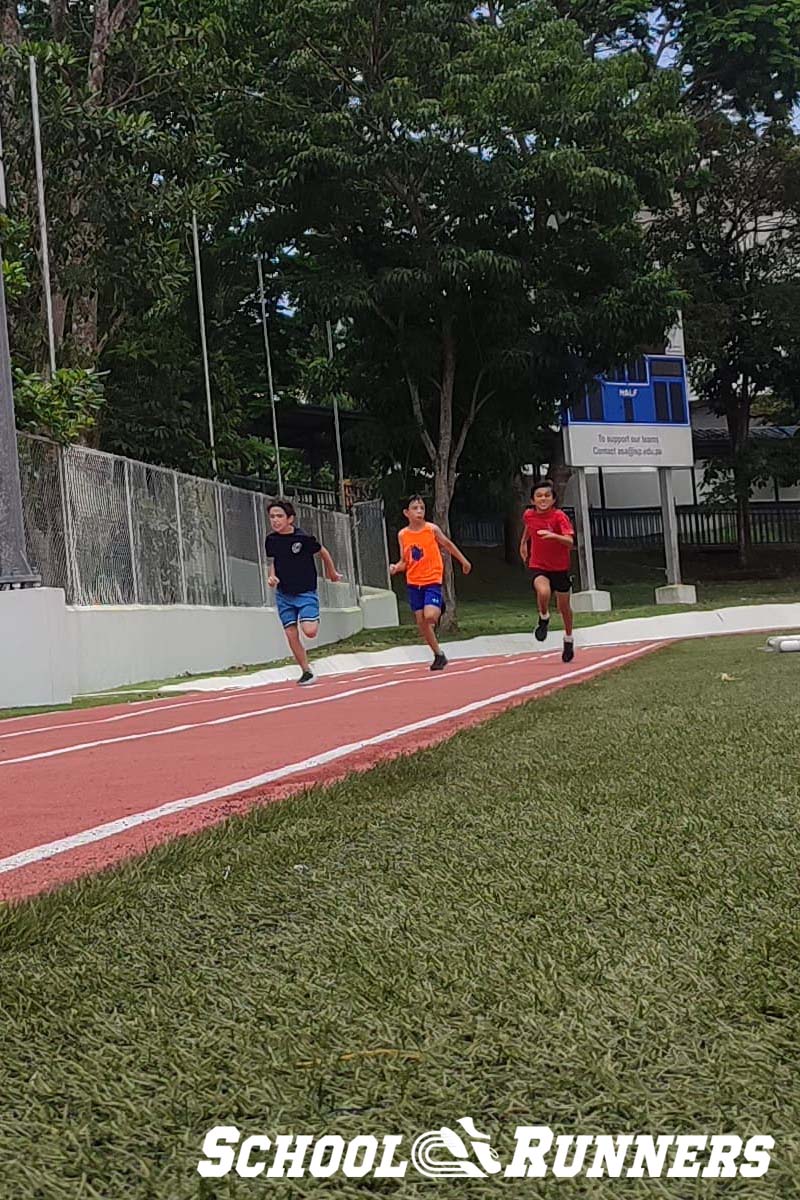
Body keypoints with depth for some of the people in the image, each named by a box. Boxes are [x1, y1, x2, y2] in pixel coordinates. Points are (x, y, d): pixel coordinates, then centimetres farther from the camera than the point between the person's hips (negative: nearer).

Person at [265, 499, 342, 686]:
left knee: (309, 632, -19)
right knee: (291, 635, 0)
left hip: (306, 592, -4)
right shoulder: (271, 540, -2)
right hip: (284, 595, 4)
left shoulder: (304, 537, -15)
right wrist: (271, 577, -6)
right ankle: (306, 672, 14)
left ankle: (315, 620, 18)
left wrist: (332, 573, 15)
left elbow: (324, 553, 1)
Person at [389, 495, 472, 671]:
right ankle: (438, 655, 16)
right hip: (413, 582, 3)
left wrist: (464, 561, 18)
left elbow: (448, 544, 11)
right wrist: (396, 567, -14)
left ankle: (440, 609, 12)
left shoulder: (432, 529, -7)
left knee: (430, 616, -23)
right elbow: (404, 561, 7)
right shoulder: (402, 535, 1)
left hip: (433, 579, -3)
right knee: (421, 622, 3)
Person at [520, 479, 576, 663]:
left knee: (564, 606, 12)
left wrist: (554, 535, -43)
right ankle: (544, 619, 0)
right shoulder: (529, 515, -5)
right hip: (539, 566, 1)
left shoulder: (559, 516, -17)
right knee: (543, 592, -31)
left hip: (560, 567, -1)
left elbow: (570, 542, -28)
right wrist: (524, 542, 24)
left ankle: (568, 640, 36)